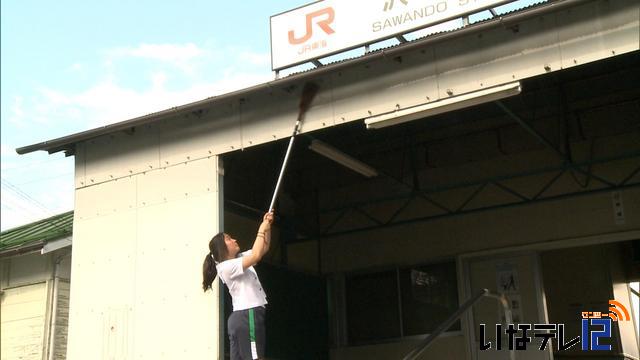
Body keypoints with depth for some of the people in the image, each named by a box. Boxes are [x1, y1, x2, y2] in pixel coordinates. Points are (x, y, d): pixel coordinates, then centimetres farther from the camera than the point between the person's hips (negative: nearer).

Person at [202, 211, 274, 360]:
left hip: (241, 317, 10)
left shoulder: (239, 259, 18)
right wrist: (261, 230, -13)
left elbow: (263, 248, 22)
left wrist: (268, 227, 8)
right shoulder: (226, 267, -12)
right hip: (248, 316, -10)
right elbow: (256, 256, -24)